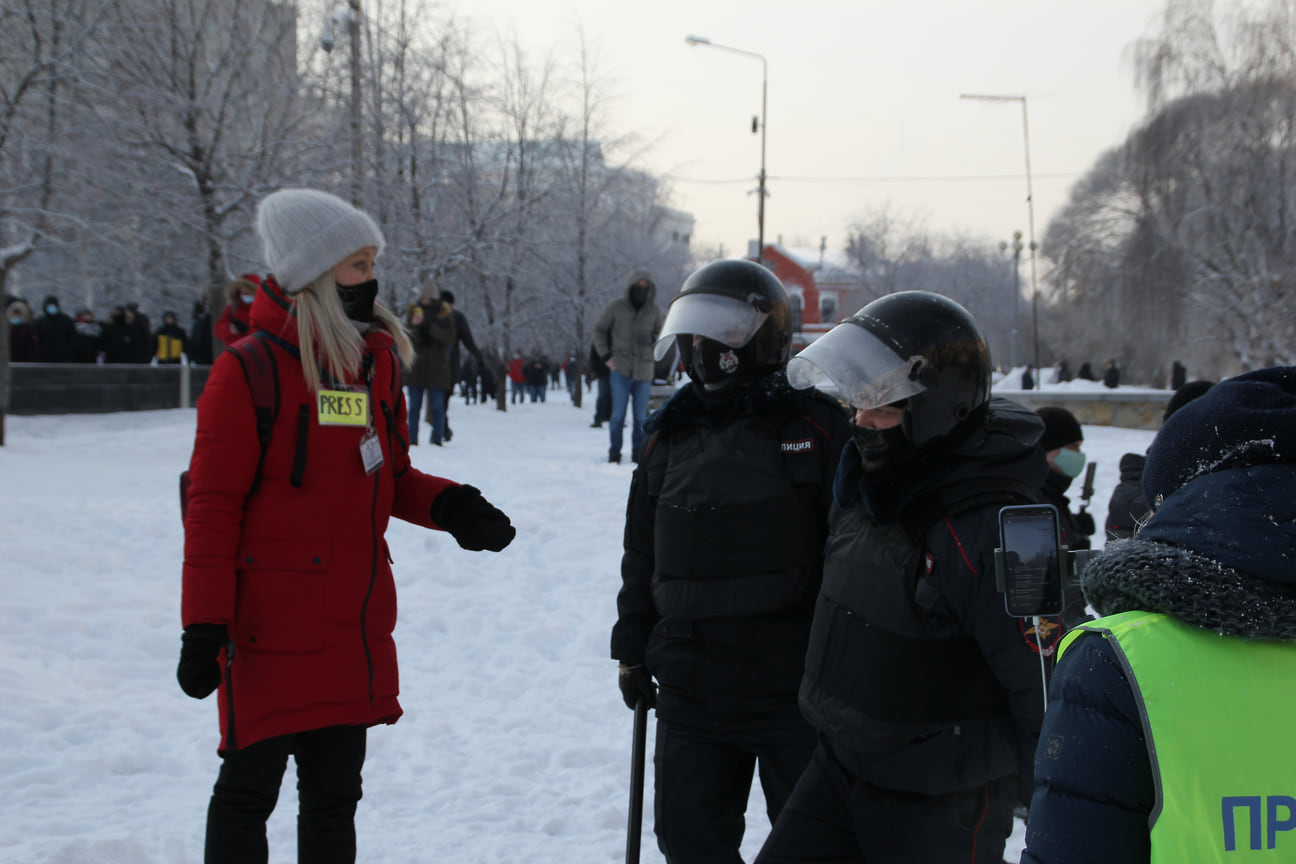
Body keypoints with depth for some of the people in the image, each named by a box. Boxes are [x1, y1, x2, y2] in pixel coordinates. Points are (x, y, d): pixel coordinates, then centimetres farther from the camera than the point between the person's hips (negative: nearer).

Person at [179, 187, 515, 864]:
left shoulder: (376, 364, 9)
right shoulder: (250, 371, -11)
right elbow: (212, 508, -11)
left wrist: (451, 508, -3)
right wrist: (204, 625, -14)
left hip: (355, 625, 7)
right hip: (272, 628, -6)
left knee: (334, 795, 15)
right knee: (249, 790, 3)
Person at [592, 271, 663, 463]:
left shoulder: (654, 311, 7)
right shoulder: (617, 307, 1)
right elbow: (599, 330, 10)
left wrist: (651, 339, -9)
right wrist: (605, 356, 0)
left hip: (644, 370, 2)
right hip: (620, 368, -2)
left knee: (641, 416, 3)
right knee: (618, 413, -3)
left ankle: (638, 453, 13)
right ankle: (614, 452, 8)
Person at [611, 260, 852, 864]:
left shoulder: (818, 425, -5)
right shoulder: (670, 435, 10)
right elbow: (641, 555, 17)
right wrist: (632, 651, 16)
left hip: (793, 688, -5)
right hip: (690, 691, 5)